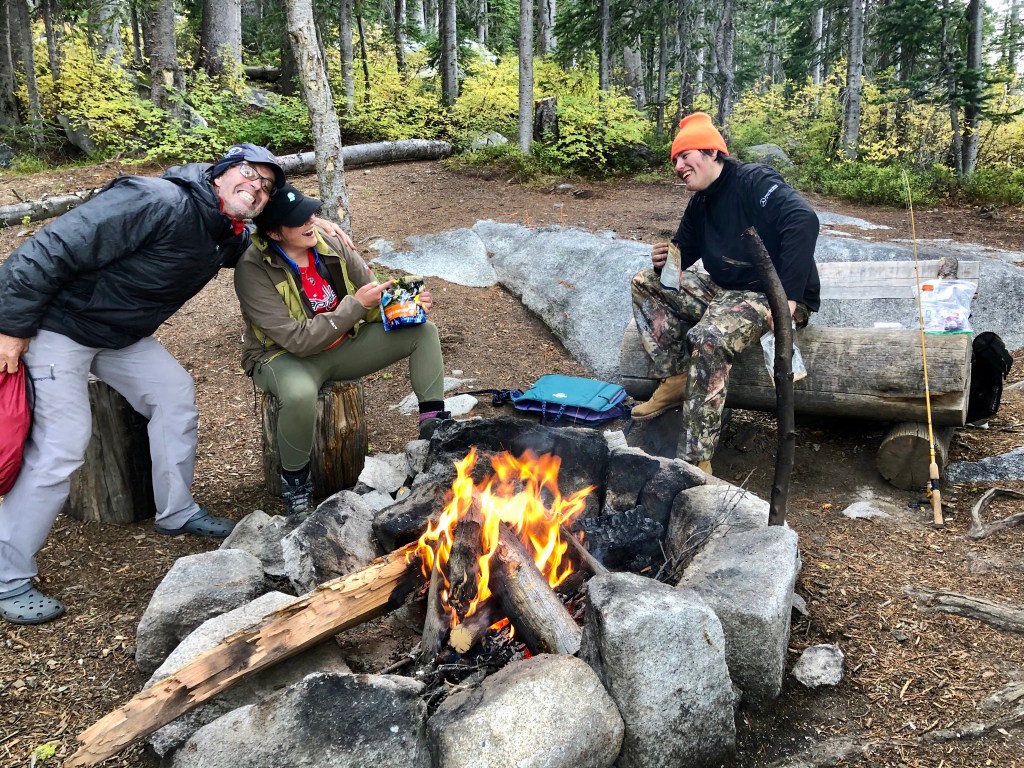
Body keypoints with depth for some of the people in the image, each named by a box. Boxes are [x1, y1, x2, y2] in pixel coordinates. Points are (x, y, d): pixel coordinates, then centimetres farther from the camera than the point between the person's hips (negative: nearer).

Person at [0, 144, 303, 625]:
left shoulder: (229, 237, 1)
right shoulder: (160, 203, -28)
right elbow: (55, 249, -29)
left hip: (122, 335, 9)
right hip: (57, 327, -9)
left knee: (175, 393, 5)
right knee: (60, 447, -11)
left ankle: (177, 514, 21)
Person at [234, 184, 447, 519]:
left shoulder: (330, 243, -10)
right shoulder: (253, 269, -25)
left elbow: (377, 298, 0)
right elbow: (298, 340, -30)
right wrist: (356, 304, -31)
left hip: (343, 344, 6)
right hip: (285, 356, -5)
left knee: (423, 331, -6)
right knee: (300, 394, -41)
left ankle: (435, 425, 2)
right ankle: (294, 482, -14)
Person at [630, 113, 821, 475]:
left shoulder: (754, 180, -14)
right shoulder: (699, 204, 11)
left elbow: (804, 220, -29)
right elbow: (682, 251, 20)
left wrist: (788, 296, -33)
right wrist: (664, 261, -7)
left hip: (774, 297, -9)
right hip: (724, 291, 9)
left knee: (709, 338, -36)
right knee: (646, 282, 5)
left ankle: (695, 460, -33)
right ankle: (676, 380, -2)